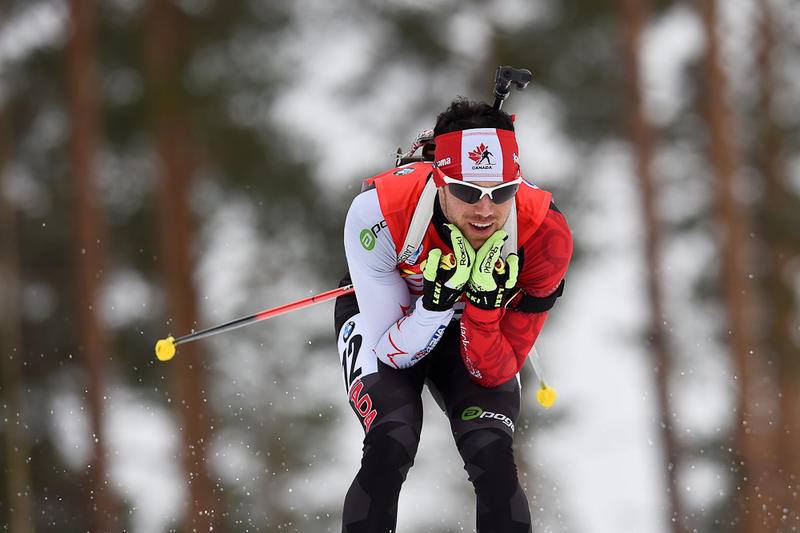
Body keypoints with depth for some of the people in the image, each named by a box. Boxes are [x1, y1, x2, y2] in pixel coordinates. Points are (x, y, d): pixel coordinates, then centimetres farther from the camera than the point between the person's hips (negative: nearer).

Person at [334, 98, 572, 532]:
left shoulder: (544, 235, -32)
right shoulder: (378, 211, -37)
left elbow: (496, 374, -23)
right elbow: (395, 353, -26)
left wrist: (486, 306, -42)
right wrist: (436, 301, -45)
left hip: (478, 331, 1)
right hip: (384, 317, -1)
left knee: (495, 462, -19)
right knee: (390, 448, -26)